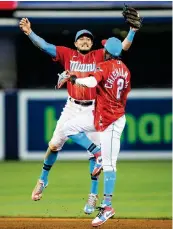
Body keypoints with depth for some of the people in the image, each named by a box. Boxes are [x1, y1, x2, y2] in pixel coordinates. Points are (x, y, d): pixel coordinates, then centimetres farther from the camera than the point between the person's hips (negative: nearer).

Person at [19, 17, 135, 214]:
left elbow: (123, 47, -5)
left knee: (95, 152, -2)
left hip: (92, 109, -1)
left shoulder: (99, 56, 1)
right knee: (54, 144, 1)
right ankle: (43, 180, 25)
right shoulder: (67, 54, 2)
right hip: (72, 107, 1)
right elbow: (44, 46, -6)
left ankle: (93, 196, 6)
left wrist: (133, 29, -19)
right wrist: (29, 33, -20)